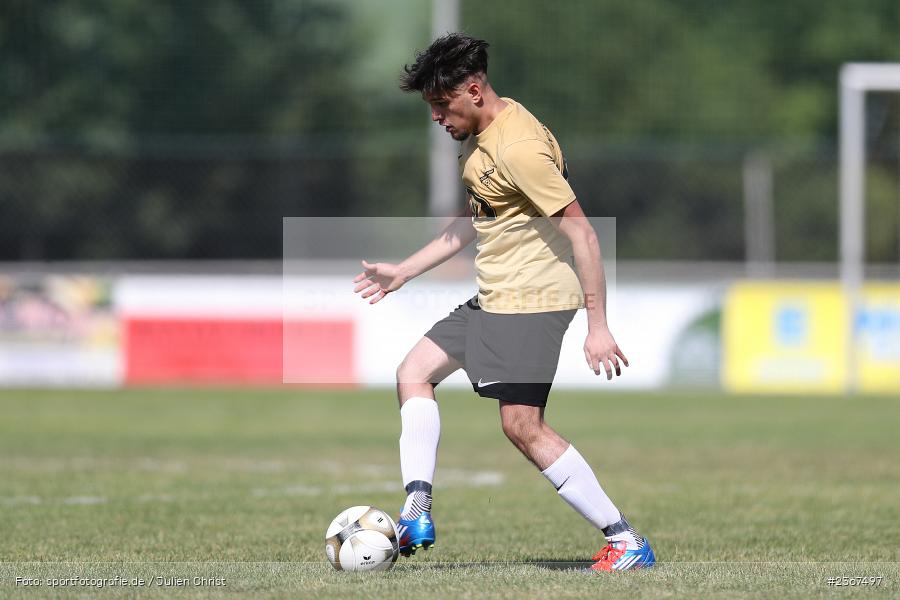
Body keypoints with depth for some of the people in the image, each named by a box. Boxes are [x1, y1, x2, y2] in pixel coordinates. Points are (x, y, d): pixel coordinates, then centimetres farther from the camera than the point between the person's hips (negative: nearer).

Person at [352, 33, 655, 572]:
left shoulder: (518, 148, -22)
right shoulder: (482, 135, 10)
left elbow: (581, 233, -23)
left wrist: (598, 325, -25)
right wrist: (405, 271, 26)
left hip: (533, 300, -11)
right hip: (493, 300, 11)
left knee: (522, 425, -15)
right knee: (414, 372, 12)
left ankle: (627, 543, -11)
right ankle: (417, 515, 7)